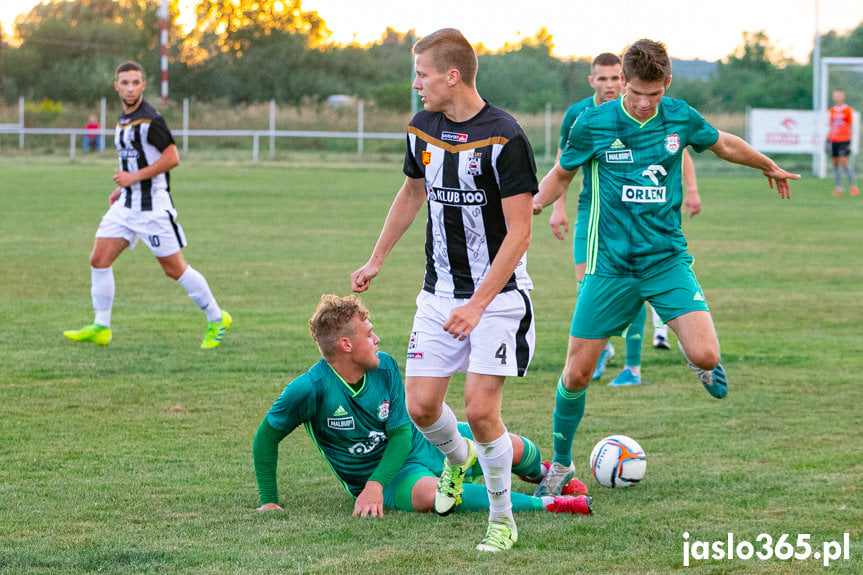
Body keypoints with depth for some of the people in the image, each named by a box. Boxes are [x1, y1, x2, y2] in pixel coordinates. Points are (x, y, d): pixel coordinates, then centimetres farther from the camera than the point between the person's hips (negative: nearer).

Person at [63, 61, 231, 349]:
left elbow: (171, 158, -18)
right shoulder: (123, 120, 13)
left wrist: (135, 177, -18)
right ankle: (100, 328, 5)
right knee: (99, 260, -2)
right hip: (126, 205, 8)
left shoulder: (150, 119, -15)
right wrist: (122, 187, 15)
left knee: (174, 269, -2)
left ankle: (216, 319, 14)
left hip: (153, 205, -8)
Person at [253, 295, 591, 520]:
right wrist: (269, 500, -11)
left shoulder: (385, 367, -11)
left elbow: (401, 435, -9)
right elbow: (266, 437, -11)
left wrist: (375, 484, -25)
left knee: (512, 448, -4)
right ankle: (544, 505, -36)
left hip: (421, 443, 5)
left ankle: (541, 472, 38)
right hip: (377, 476, -5)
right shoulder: (310, 390, -25)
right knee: (427, 495, -40)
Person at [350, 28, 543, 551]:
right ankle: (457, 458, 33)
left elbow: (519, 234, -18)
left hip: (498, 293, -6)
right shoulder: (423, 129, 3)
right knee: (421, 405, -1)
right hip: (439, 291, 6)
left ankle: (503, 517, 7)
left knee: (480, 409, -13)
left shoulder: (504, 137, -18)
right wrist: (376, 262, 28)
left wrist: (477, 305, -23)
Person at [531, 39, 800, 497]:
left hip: (667, 260, 1)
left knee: (705, 355, -18)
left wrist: (770, 168, 35)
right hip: (609, 265, -1)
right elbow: (561, 174, 8)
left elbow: (725, 145, 19)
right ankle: (561, 464, 20)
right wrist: (537, 200, -14)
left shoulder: (680, 118, -1)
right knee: (577, 373, -3)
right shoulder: (593, 124, -7)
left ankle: (698, 364, 22)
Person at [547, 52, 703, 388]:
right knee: (586, 281, -8)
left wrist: (691, 188, -5)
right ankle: (601, 347, 18)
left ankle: (632, 367, -1)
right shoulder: (576, 115, -1)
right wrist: (558, 207, 6)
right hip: (592, 207, 2)